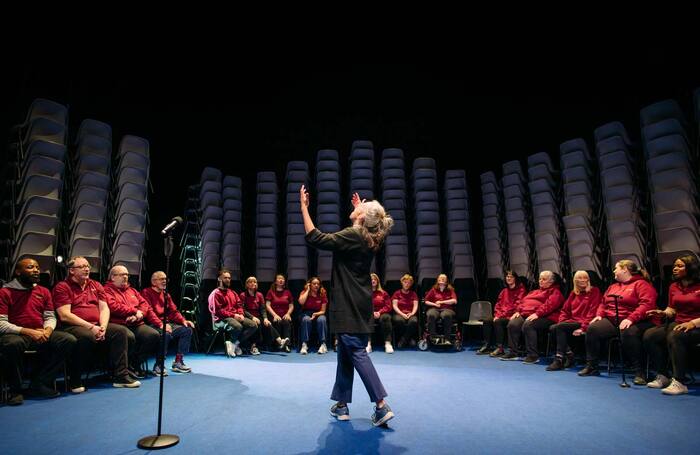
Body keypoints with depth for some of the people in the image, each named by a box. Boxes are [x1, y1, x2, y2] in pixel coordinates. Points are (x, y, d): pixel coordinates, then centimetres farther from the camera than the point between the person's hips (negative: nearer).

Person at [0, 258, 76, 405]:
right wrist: (27, 332, -20)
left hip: (41, 335, 5)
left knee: (69, 340, -19)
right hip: (16, 334, -5)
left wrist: (48, 330, -9)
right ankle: (15, 389, -15)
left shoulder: (44, 291, 13)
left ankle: (39, 384, -10)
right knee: (13, 344, -40)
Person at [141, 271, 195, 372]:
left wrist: (183, 320, -2)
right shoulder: (146, 292, -4)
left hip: (166, 323, 8)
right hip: (153, 325, -8)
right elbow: (149, 311, -16)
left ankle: (178, 362, -4)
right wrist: (160, 324, -29)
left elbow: (173, 311, 16)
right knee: (165, 333, -35)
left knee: (187, 329, -8)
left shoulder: (166, 294, 20)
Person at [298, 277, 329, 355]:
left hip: (319, 314, 1)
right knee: (306, 319, -35)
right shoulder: (304, 292, -4)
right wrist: (308, 290, -17)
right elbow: (301, 302, -28)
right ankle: (304, 345, -33)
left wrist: (316, 314, -23)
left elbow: (323, 311, -2)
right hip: (306, 313, -1)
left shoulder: (322, 294, -3)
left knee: (321, 320, -34)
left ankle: (323, 344, -29)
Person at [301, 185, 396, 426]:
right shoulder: (369, 239, 8)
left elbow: (315, 238, -20)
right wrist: (359, 208, 39)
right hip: (361, 305, 9)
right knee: (345, 353, 15)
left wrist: (304, 207, -12)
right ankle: (341, 404, 24)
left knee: (357, 353, -5)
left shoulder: (351, 236, -17)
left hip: (349, 307, -9)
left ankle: (381, 406, -4)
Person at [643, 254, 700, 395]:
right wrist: (663, 313, -5)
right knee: (649, 335, -16)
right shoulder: (674, 286, 12)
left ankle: (679, 383, -29)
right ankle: (662, 376, -6)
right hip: (678, 323, 7)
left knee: (675, 336, -36)